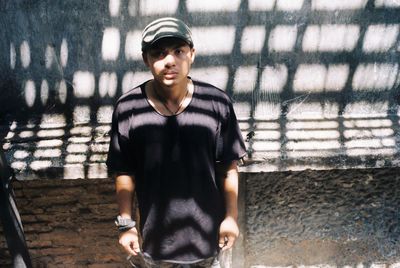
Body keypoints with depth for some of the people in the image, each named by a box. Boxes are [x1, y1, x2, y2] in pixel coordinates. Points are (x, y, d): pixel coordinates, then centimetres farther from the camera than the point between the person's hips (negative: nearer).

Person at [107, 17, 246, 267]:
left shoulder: (217, 102, -17)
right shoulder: (128, 107, -17)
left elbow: (229, 166, -8)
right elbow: (124, 173, -7)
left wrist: (231, 216, -3)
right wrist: (126, 223, -3)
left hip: (206, 225, 0)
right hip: (156, 229, 0)